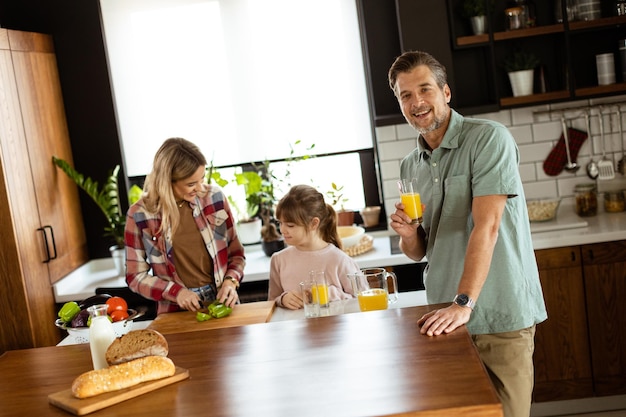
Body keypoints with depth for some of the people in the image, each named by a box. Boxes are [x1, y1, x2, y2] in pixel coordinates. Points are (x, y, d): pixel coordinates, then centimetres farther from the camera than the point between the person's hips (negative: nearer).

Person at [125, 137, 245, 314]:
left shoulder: (215, 198, 1)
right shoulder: (140, 215, -5)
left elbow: (236, 253, 12)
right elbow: (136, 276, 3)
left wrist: (230, 281, -6)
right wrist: (176, 292, -10)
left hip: (222, 302, 1)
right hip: (177, 313, -1)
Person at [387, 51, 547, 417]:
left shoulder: (488, 139, -10)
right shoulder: (410, 166, 9)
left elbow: (487, 226, -21)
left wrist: (465, 303, -28)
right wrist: (408, 235, -8)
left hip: (500, 316, -6)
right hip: (446, 317, 6)